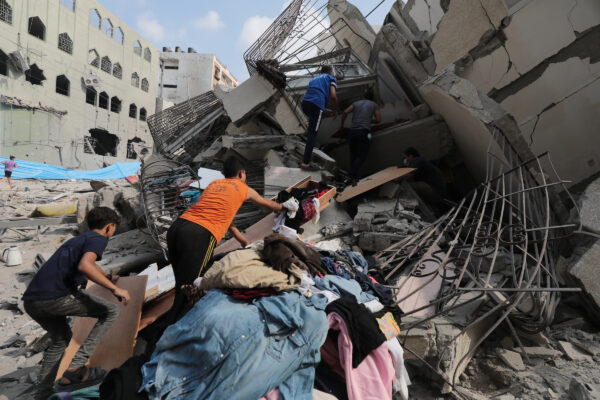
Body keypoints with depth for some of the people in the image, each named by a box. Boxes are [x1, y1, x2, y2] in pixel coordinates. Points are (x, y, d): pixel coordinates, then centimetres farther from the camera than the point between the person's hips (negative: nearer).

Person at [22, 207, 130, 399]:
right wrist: (115, 288, -17)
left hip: (30, 300, 9)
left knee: (61, 340, 30)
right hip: (56, 296, -9)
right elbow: (85, 266, -21)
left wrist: (108, 278, 61)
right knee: (111, 311, 1)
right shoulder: (98, 239, 0)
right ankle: (75, 368, -5)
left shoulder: (77, 239, 28)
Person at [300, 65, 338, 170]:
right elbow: (333, 96, 1)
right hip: (316, 105, -6)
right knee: (313, 133, -6)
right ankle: (305, 162, -9)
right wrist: (335, 111, 16)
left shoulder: (314, 79, 35)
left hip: (305, 102, 6)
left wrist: (326, 110, 41)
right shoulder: (331, 78, 17)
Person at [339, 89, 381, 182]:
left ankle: (352, 175, 7)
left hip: (353, 131, 4)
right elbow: (378, 120, 7)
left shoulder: (356, 103, 18)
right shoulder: (374, 105, 13)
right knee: (361, 156, -6)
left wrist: (342, 124, 15)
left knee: (353, 155, 11)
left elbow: (345, 112, 5)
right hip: (364, 132, -3)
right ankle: (353, 173, -27)